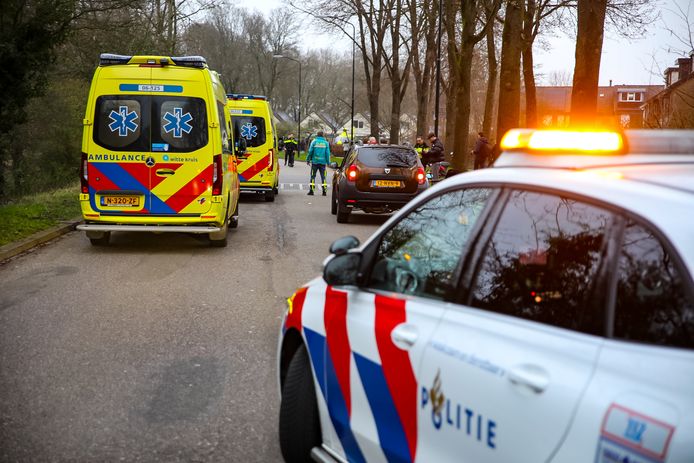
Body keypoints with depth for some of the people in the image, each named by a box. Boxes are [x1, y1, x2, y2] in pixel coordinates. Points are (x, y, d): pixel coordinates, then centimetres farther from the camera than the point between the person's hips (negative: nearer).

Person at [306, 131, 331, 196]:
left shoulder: (314, 141, -1)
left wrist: (308, 160, 5)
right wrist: (328, 162, 6)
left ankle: (311, 190, 2)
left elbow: (310, 151, -3)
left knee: (313, 176, 5)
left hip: (315, 161, -1)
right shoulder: (326, 143, 2)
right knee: (323, 176, 5)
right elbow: (327, 153, 0)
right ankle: (324, 191, 2)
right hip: (323, 162, 1)